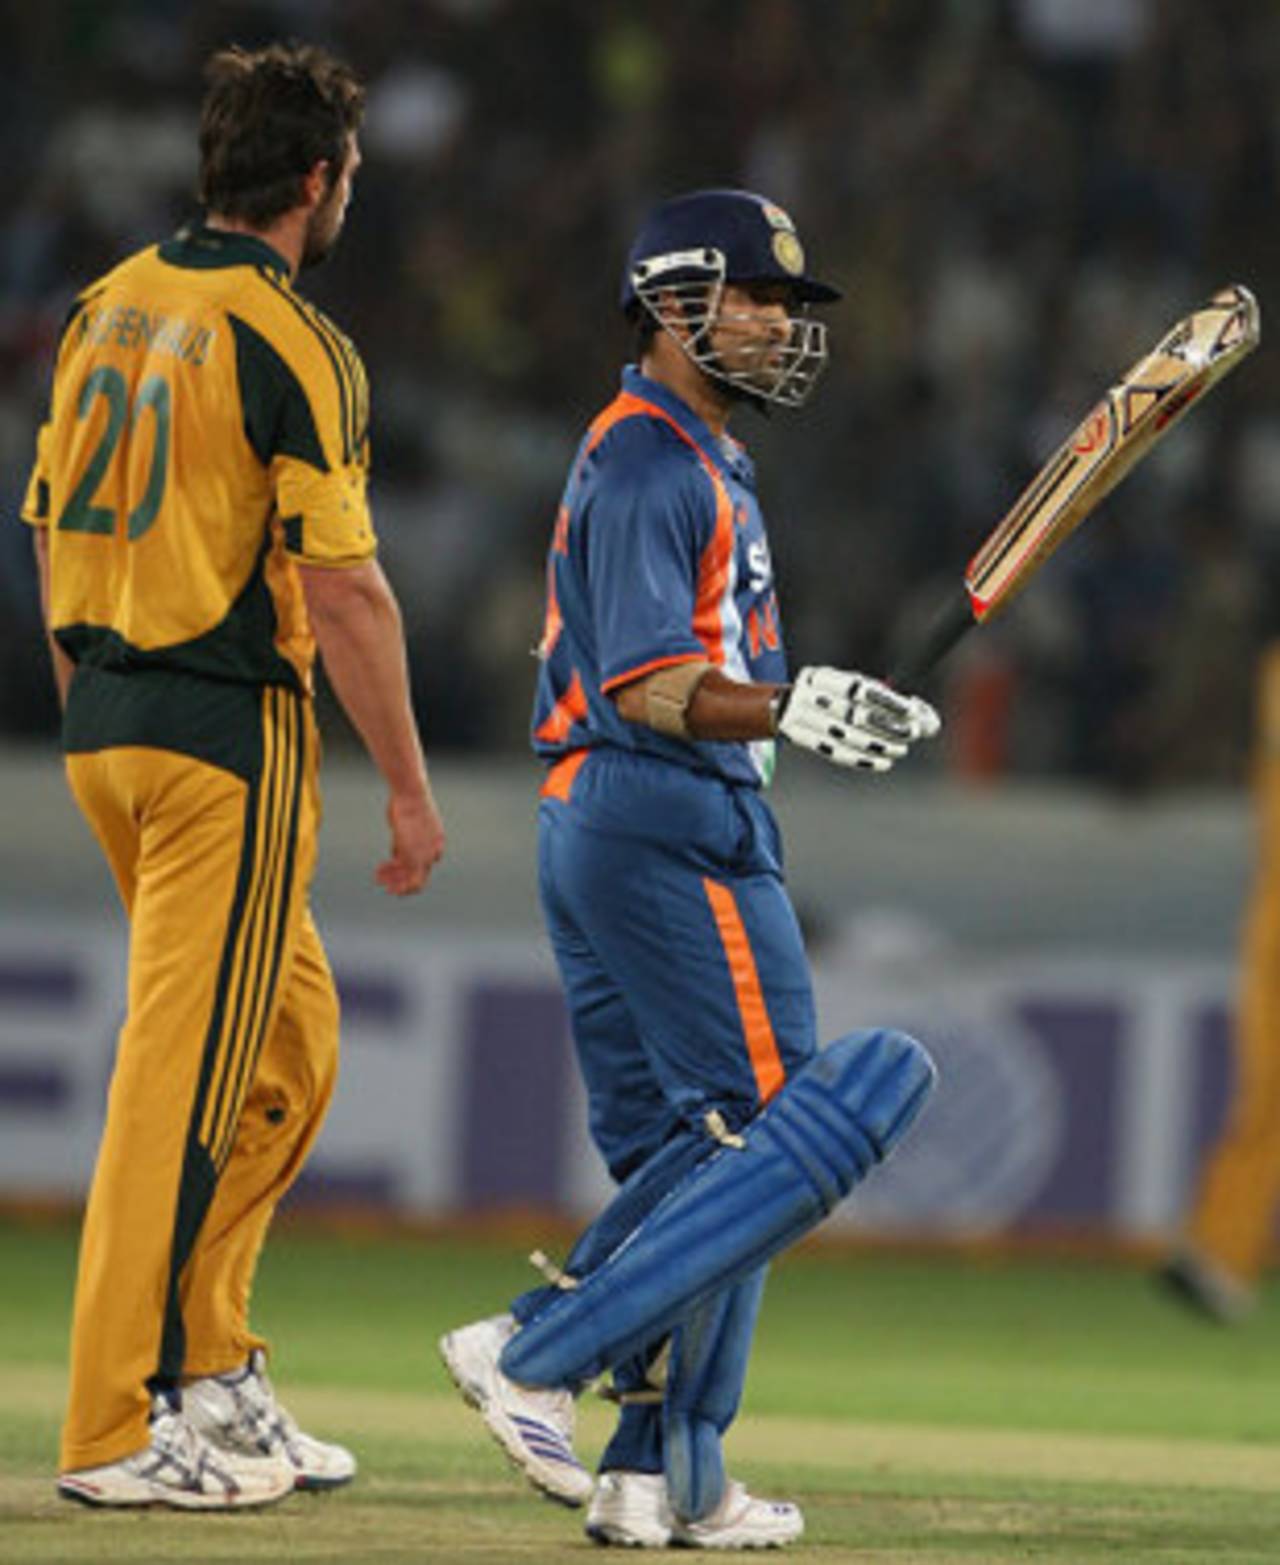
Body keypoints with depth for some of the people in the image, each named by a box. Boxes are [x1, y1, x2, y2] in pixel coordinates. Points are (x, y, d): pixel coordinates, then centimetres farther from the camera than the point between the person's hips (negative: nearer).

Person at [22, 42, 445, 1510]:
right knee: (187, 1070, -5)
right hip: (226, 730, -8)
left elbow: (51, 528, 15)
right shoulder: (291, 344, -13)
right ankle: (118, 1430, -5)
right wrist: (408, 784, -10)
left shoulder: (106, 308, 10)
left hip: (103, 724, 8)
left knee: (287, 1042, 18)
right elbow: (339, 586, -16)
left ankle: (209, 1371, 17)